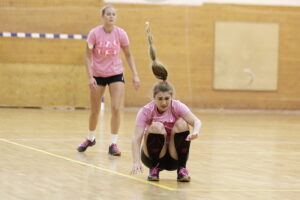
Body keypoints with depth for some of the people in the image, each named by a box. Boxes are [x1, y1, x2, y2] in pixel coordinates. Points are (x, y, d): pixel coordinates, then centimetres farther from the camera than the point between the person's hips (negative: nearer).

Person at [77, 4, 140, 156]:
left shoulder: (121, 34, -10)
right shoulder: (94, 33, -14)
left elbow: (128, 55, 2)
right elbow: (88, 56, -9)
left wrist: (135, 75, -4)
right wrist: (90, 77, -19)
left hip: (116, 75, 0)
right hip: (98, 75, 0)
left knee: (116, 108, -13)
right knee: (95, 111, 10)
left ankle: (113, 144, -4)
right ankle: (90, 139, 35)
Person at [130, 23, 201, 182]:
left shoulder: (177, 107, -12)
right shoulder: (146, 111, -16)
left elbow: (197, 121, -27)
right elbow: (136, 138, -25)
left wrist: (195, 131, -51)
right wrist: (136, 161, -41)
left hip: (173, 157, 1)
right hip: (153, 155, -1)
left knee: (182, 124, -24)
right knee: (156, 126, -29)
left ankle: (181, 169, -12)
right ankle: (154, 168, -11)